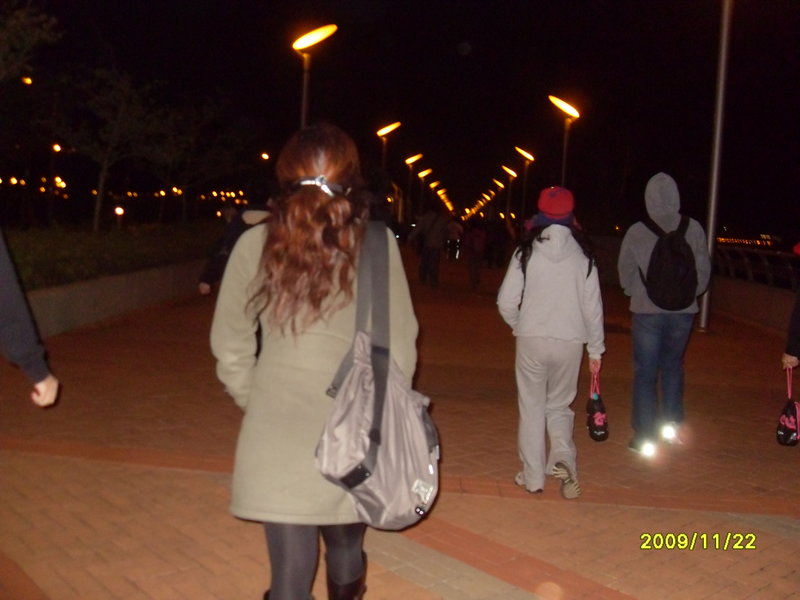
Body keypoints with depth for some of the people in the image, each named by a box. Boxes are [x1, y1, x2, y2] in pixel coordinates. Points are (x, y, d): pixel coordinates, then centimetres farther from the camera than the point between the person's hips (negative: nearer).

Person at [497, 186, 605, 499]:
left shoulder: (526, 251, -4)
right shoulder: (582, 253, -1)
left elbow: (506, 302, -5)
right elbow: (592, 306, 1)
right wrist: (596, 349, 10)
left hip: (531, 340, -1)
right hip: (570, 342, 1)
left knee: (532, 407, 11)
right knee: (559, 405, 19)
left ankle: (533, 476, 16)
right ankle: (563, 457, -4)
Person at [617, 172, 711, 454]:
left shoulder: (637, 232, -9)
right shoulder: (693, 229, -5)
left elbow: (625, 271, 1)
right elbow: (703, 269, 3)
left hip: (647, 310, -2)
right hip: (683, 309, 2)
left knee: (645, 372, 7)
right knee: (673, 366, 21)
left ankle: (645, 435, 8)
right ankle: (672, 425, 22)